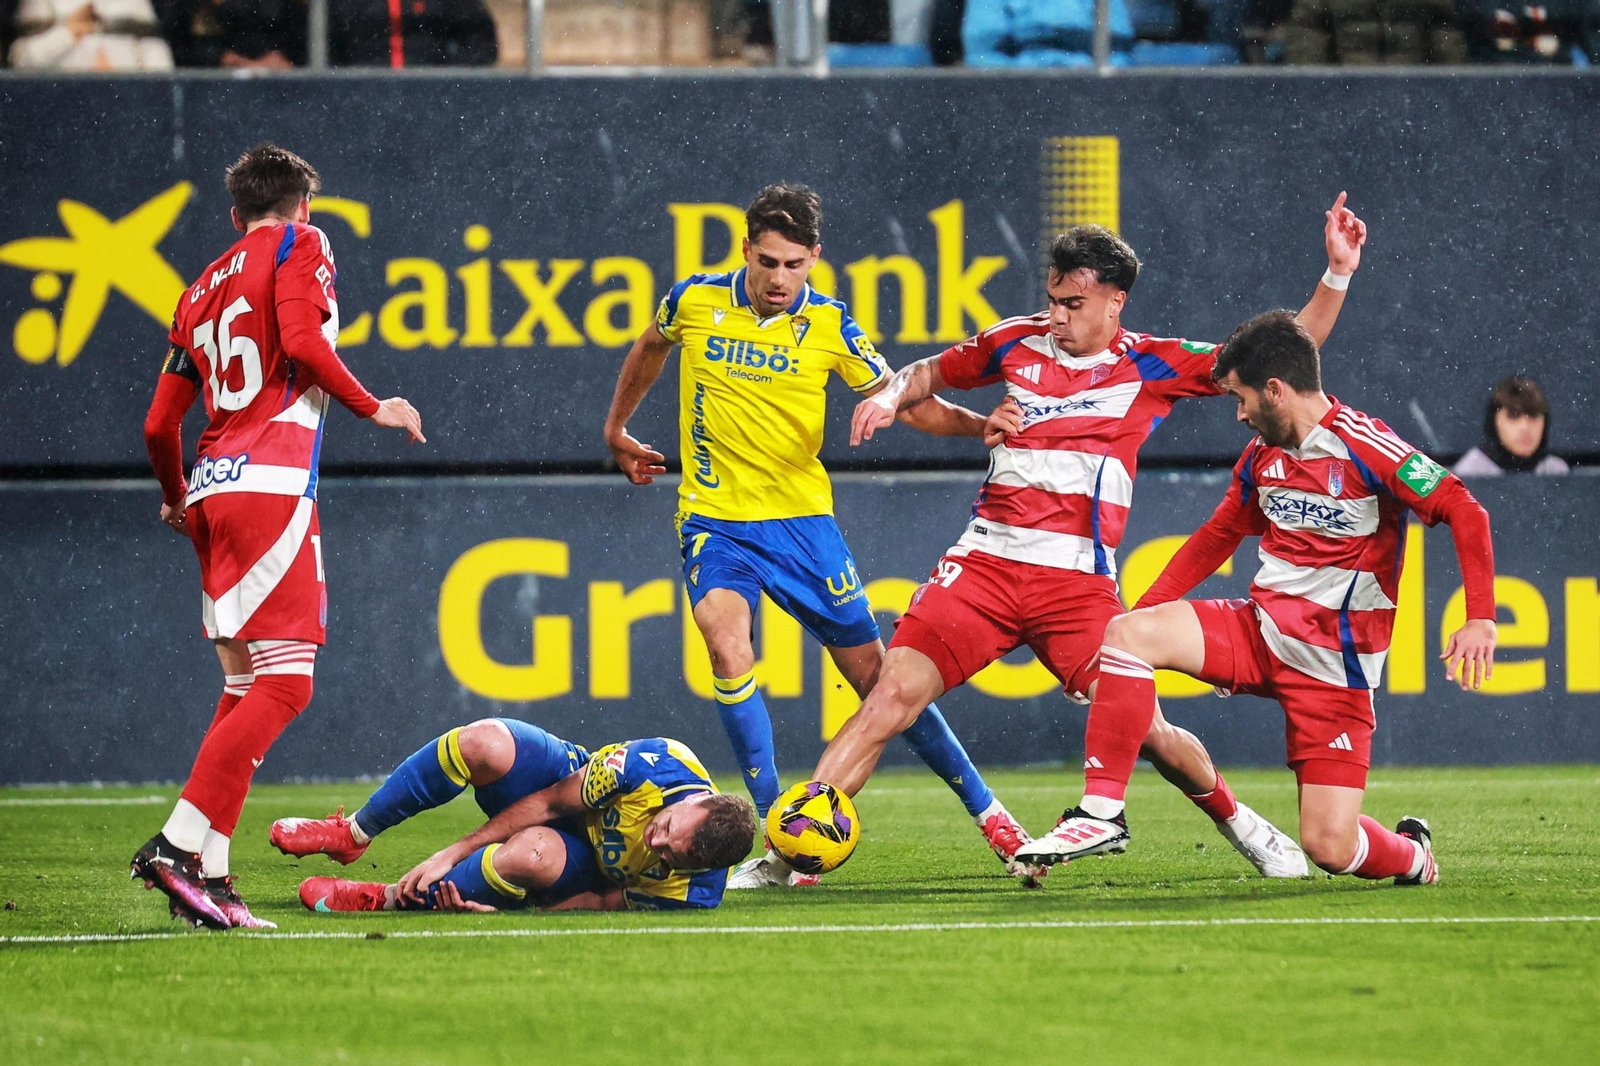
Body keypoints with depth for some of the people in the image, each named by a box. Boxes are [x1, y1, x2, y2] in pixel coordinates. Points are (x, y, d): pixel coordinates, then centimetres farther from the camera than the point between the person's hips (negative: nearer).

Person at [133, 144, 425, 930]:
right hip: (270, 482, -8)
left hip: (213, 485, 8)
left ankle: (209, 874, 5)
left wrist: (177, 501, 38)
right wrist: (372, 408, -1)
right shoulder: (299, 245, 5)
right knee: (283, 683, -11)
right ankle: (178, 845, -21)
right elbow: (301, 341, -13)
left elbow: (160, 425, 21)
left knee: (245, 689, 11)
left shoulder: (202, 289, 22)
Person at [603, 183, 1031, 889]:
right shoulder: (694, 301, -3)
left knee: (872, 670, 2)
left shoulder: (828, 326, -5)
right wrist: (617, 429, 30)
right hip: (714, 518, 0)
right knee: (728, 649, -26)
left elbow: (903, 400, -5)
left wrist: (980, 425, -23)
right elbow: (650, 349, 20)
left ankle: (984, 809, 16)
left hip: (800, 517, 0)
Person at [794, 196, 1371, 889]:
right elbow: (930, 373, 29)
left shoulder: (1151, 365, 6)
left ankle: (1238, 823, 23)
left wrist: (1337, 276, -2)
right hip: (983, 563, 1)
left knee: (1146, 733, -7)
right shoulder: (1019, 344, 11)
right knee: (893, 694, -14)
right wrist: (891, 396, 7)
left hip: (1078, 579, -1)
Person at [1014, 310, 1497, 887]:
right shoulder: (1261, 456, 7)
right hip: (1258, 629, 6)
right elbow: (1219, 535, 23)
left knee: (1330, 848, -12)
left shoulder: (1365, 448, -16)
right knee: (1127, 633, -18)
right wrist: (1146, 607, 16)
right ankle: (1101, 813, -16)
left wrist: (1480, 618, -29)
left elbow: (1465, 512, -19)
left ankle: (1411, 854, 25)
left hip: (1334, 662, -6)